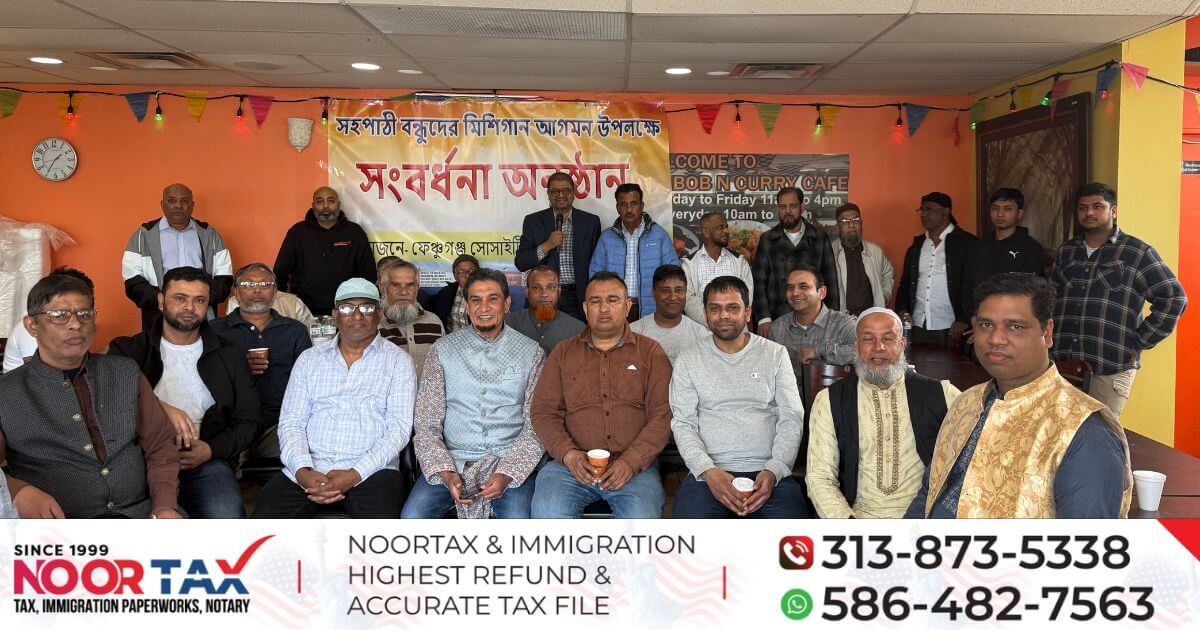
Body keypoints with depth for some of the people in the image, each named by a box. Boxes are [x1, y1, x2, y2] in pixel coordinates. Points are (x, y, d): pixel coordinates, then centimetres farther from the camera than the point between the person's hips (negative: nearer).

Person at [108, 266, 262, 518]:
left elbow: (250, 422, 13)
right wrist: (159, 407, -21)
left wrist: (211, 450, -4)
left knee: (226, 515, -29)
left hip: (205, 461, 1)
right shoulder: (128, 350, 12)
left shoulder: (229, 355, 15)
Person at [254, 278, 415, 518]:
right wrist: (302, 470, -11)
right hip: (308, 470, 2)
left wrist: (355, 475, -15)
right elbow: (291, 422, 9)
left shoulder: (398, 361, 7)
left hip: (371, 470, -2)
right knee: (266, 515, -23)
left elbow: (399, 429, -2)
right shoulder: (309, 359, 15)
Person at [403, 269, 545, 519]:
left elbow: (536, 425, 1)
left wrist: (506, 474, -14)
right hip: (452, 461, 1)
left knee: (518, 517, -28)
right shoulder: (443, 350, 8)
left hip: (510, 462, 0)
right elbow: (426, 424, 4)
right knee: (412, 517, -23)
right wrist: (445, 473, -12)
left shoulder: (531, 353, 7)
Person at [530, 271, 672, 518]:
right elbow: (543, 411, 10)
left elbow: (663, 414, 3)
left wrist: (631, 460, -12)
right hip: (572, 463, 1)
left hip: (634, 465, -1)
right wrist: (569, 455, -8)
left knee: (641, 517, -31)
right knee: (547, 512, -28)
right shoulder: (564, 352, 18)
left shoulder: (650, 352, 13)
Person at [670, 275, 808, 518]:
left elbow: (792, 418, 6)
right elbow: (683, 424, 4)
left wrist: (773, 470, -11)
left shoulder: (775, 354, 13)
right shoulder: (688, 360, 12)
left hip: (769, 473, 0)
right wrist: (709, 471, -14)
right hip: (708, 472, 0)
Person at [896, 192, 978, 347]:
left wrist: (965, 321, -12)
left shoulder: (968, 243, -2)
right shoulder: (916, 246, 15)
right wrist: (902, 311, 3)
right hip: (917, 328, 5)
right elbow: (905, 283, 18)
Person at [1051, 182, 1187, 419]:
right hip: (1062, 364, 4)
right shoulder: (1066, 252, 15)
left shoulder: (1138, 253, 0)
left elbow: (1173, 298, -3)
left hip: (1111, 369, -4)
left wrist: (1139, 343, -6)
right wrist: (1050, 340, 8)